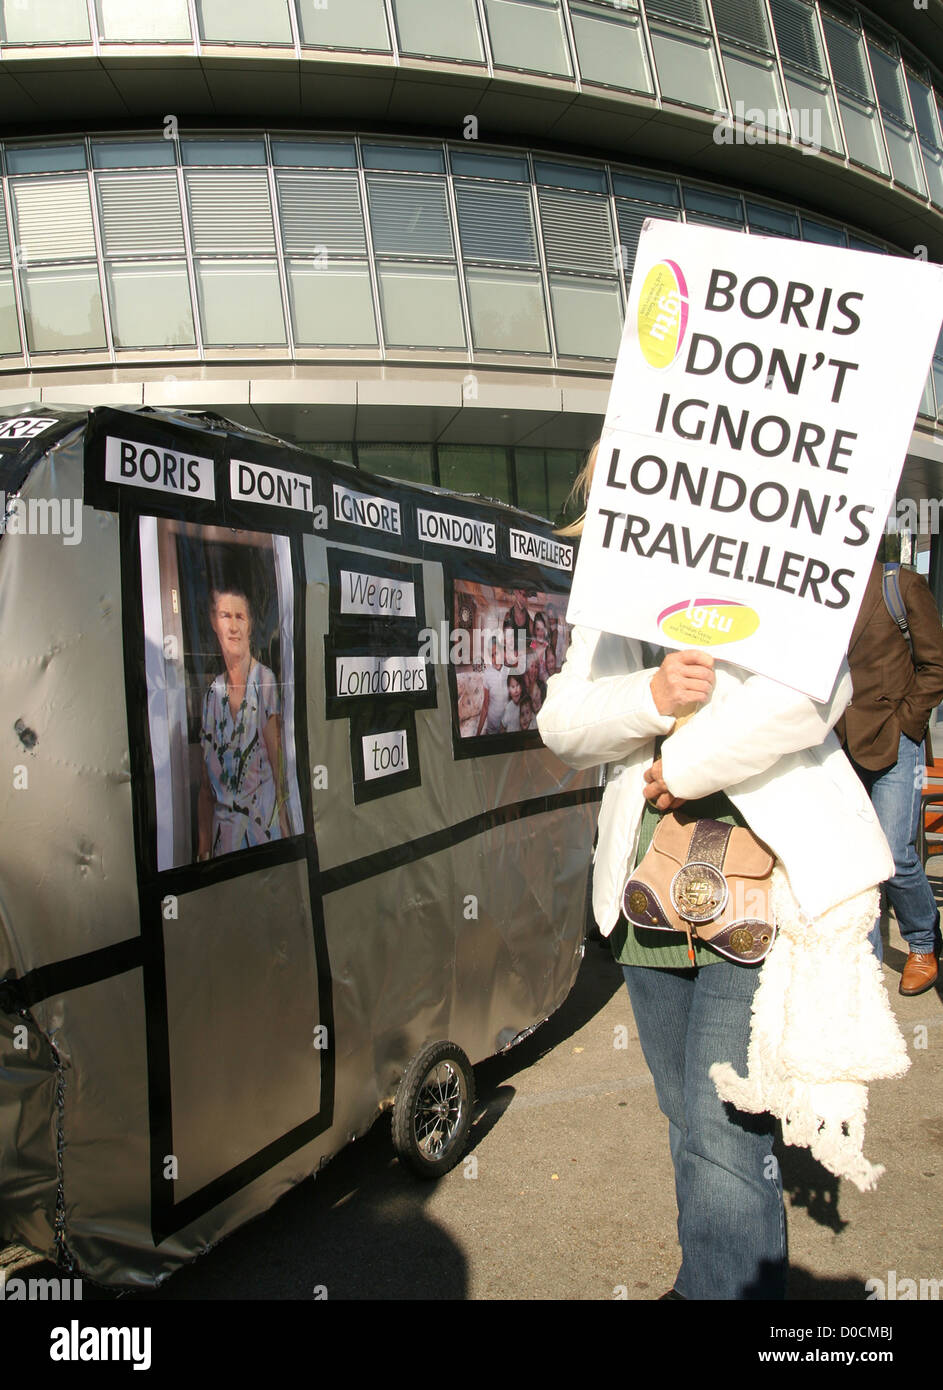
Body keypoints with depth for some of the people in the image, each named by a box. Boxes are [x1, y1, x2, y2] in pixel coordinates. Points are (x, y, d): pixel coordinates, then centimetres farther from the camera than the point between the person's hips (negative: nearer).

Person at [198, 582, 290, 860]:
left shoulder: (266, 681, -7)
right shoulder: (212, 693, 8)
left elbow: (278, 763, -7)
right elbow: (206, 784, 11)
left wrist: (284, 831, -13)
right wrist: (203, 848, 7)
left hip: (263, 824, -4)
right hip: (223, 832, 4)